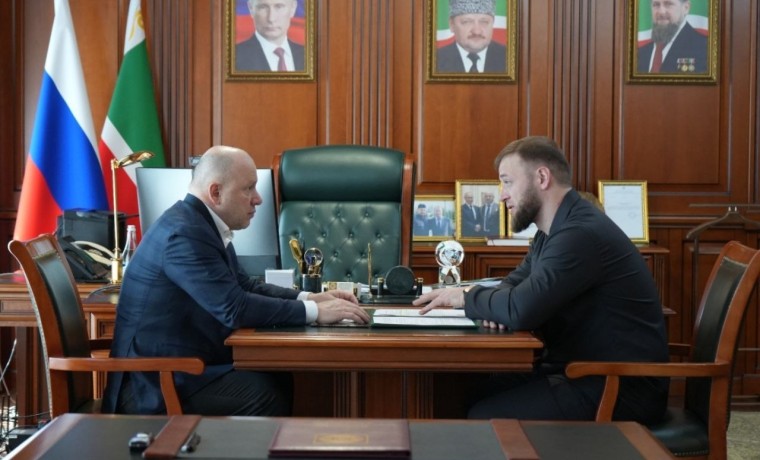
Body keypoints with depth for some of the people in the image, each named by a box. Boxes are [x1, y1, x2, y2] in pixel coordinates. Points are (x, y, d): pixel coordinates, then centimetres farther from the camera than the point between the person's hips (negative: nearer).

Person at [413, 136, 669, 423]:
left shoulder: (582, 233, -21)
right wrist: (495, 305, -5)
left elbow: (521, 310, -29)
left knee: (485, 419, -20)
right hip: (581, 372, 10)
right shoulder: (555, 230, 14)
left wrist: (467, 297, -9)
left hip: (623, 390, -10)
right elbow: (516, 283, 20)